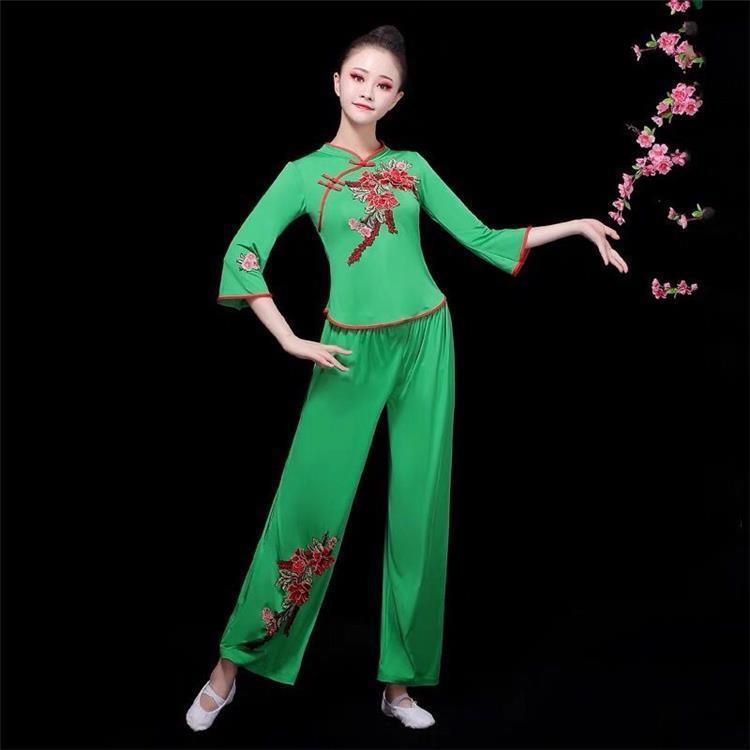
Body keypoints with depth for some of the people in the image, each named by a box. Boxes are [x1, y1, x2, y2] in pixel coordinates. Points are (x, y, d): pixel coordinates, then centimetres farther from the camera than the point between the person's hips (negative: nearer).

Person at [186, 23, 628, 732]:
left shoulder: (412, 165, 12)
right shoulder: (305, 172, 5)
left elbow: (481, 238, 14)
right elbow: (242, 257, -4)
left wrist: (577, 225, 11)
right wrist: (292, 341, -11)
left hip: (425, 341, 3)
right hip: (351, 352, -3)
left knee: (419, 509, 4)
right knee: (309, 502, -4)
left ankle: (399, 679, 17)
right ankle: (231, 666, 13)